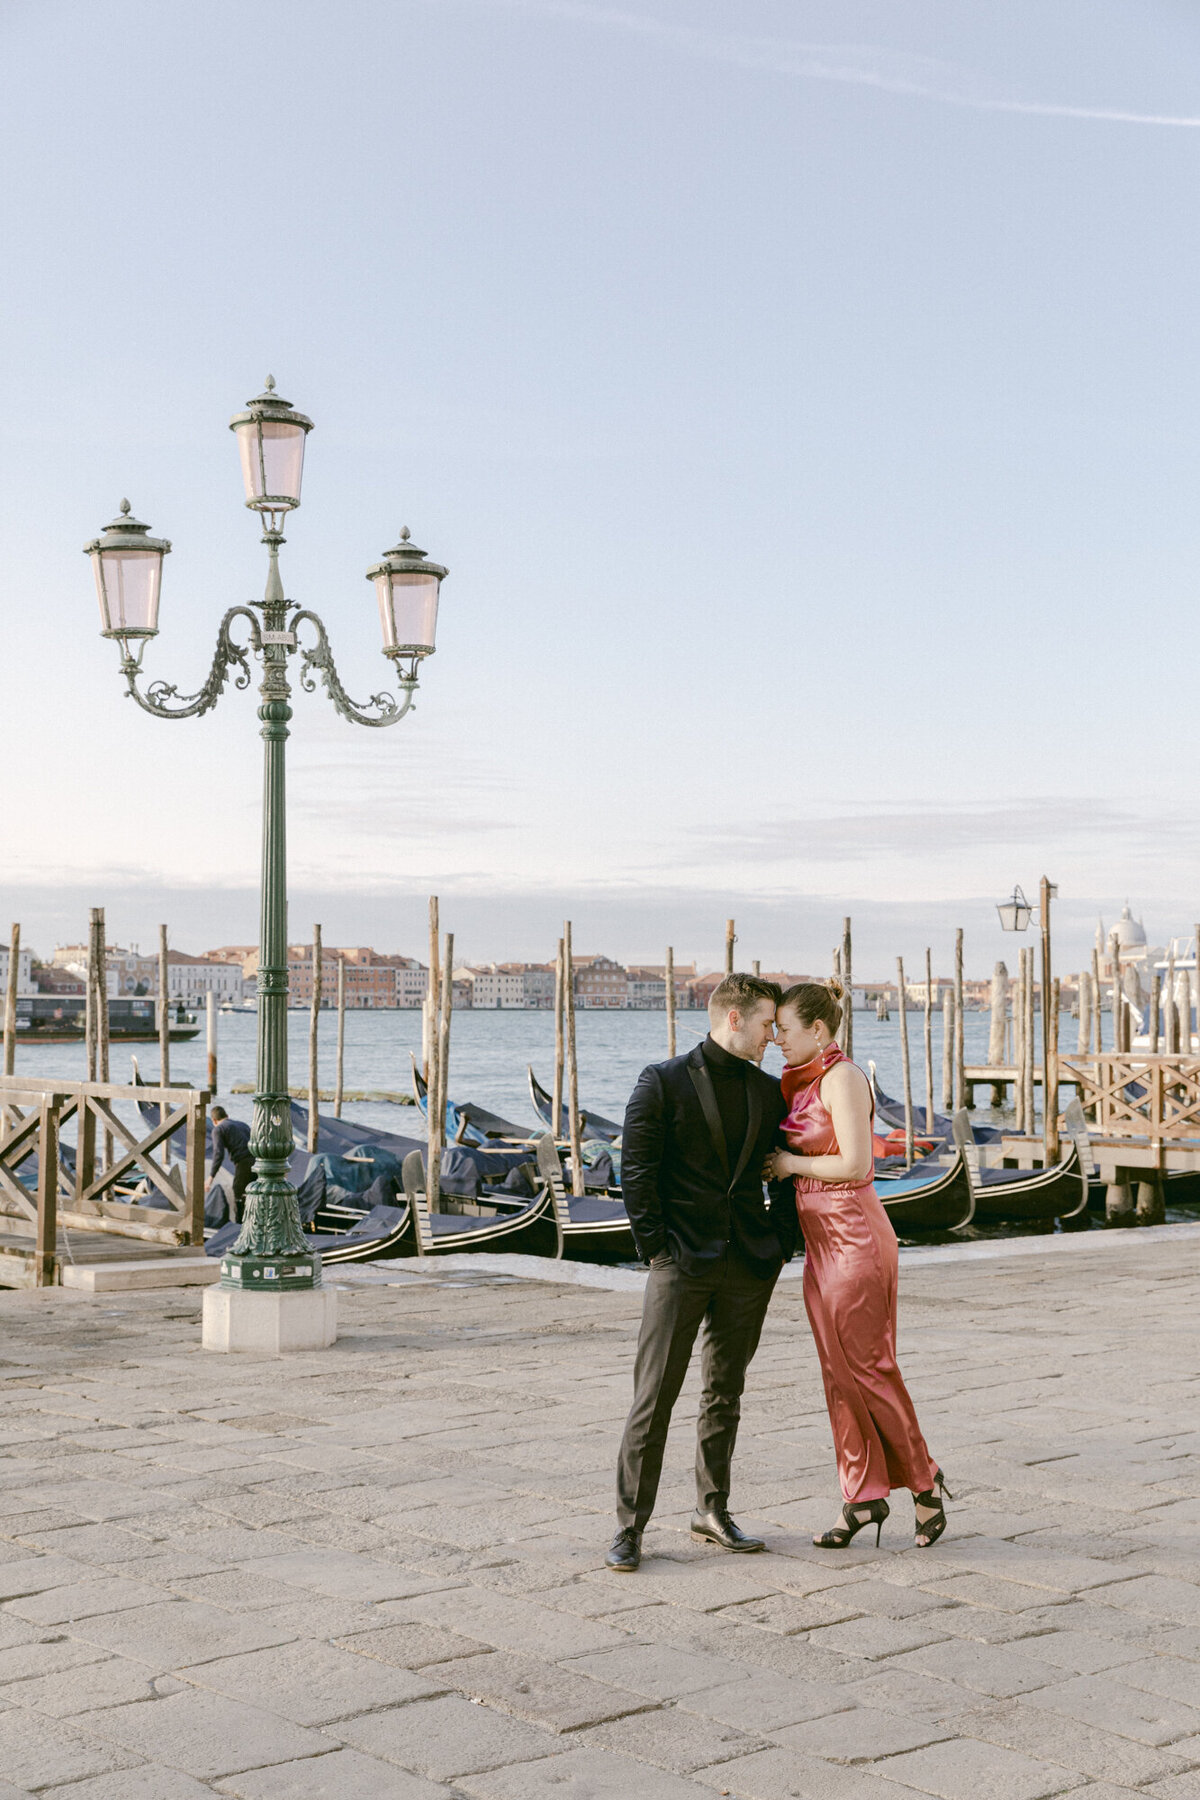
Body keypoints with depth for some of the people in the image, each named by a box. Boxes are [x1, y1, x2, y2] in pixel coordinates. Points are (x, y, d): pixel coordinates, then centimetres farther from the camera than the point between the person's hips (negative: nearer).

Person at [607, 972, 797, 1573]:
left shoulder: (769, 1092, 12)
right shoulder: (663, 1082, -4)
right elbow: (636, 1171, -6)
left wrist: (780, 1241, 6)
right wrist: (656, 1247, -10)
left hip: (748, 1267, 5)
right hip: (682, 1263, -5)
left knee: (725, 1394, 13)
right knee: (654, 1397, -5)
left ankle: (712, 1512, 24)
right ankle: (629, 1527, 2)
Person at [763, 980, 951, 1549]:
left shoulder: (842, 1077, -15)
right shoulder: (801, 1081, 12)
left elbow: (854, 1164, -21)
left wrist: (790, 1163, -11)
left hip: (854, 1238, -9)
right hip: (820, 1239, 9)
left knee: (867, 1368, -1)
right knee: (838, 1370, 10)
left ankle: (924, 1481, 14)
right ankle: (863, 1495, 17)